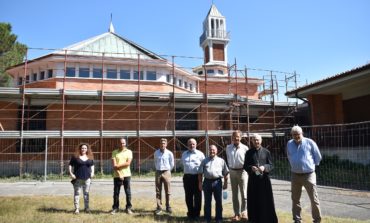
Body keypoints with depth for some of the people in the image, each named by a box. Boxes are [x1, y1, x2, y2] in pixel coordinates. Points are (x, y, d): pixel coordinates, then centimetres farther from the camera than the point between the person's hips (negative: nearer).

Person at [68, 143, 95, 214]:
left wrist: (92, 172, 8)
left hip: (87, 178, 3)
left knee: (86, 193, 9)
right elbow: (70, 165, 2)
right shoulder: (75, 157, 0)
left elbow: (92, 165, 22)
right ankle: (77, 208, 8)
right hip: (77, 178, -3)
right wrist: (71, 173, -9)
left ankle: (87, 208, 17)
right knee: (77, 193, 1)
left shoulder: (90, 157, 10)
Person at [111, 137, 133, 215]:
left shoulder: (129, 152, 4)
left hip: (126, 175, 0)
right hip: (117, 175, 1)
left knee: (128, 192, 3)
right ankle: (115, 208, 18)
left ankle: (128, 208, 12)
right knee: (116, 192, 6)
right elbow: (114, 165, -3)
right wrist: (119, 174, -11)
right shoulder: (114, 152, 5)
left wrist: (118, 165, -9)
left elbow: (128, 163, -8)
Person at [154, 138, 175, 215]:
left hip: (166, 173, -2)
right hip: (158, 173, 2)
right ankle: (159, 207, 13)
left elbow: (172, 164, 5)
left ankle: (168, 207, 13)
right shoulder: (156, 153, 4)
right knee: (158, 191, 5)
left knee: (167, 191, 2)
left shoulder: (169, 153, -5)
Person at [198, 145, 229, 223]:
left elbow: (225, 173, 8)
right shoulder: (204, 161, 10)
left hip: (217, 181, -1)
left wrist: (225, 183, 3)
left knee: (219, 201, 6)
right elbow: (200, 173, 9)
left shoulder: (221, 161, 8)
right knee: (207, 201, 8)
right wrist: (200, 183, 3)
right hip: (207, 181, 1)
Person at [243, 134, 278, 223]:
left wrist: (264, 167, -17)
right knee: (254, 199, 6)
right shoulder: (249, 152, 5)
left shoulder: (266, 152, 3)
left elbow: (271, 165, 3)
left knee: (265, 199, 4)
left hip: (264, 179, -1)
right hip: (253, 179, 1)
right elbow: (245, 166, 5)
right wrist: (251, 168, -15)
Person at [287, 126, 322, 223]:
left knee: (314, 199, 0)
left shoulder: (309, 142, -8)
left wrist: (311, 165, 10)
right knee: (295, 199, 11)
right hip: (295, 175, 4)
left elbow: (318, 157, 2)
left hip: (308, 174, -4)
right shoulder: (289, 144, 4)